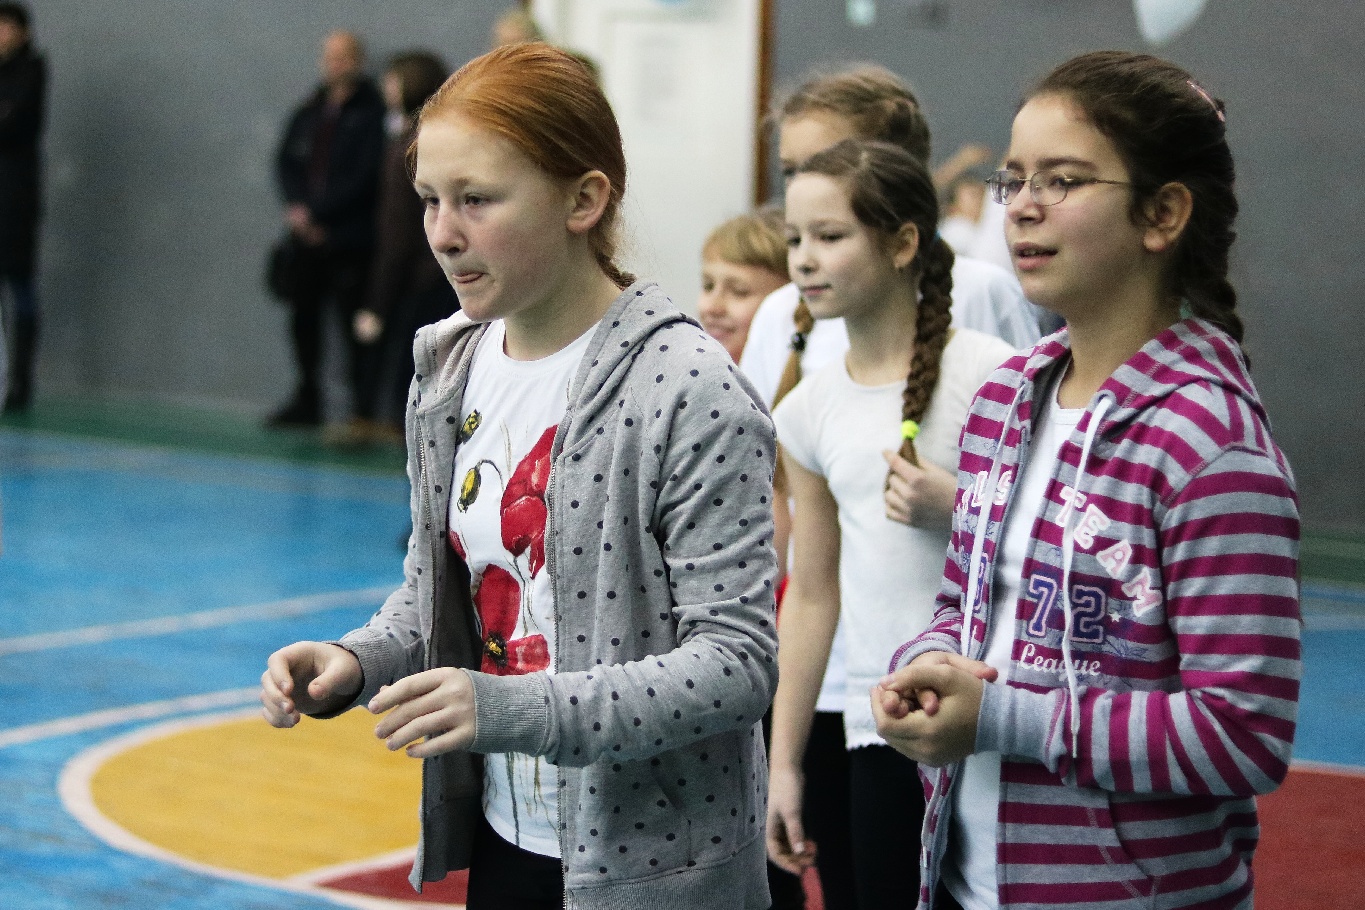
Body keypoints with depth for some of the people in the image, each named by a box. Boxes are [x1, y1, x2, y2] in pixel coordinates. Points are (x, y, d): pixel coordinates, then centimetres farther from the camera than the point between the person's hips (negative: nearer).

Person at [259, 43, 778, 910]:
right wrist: (359, 662, -5)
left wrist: (518, 710, -30)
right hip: (501, 839, 6)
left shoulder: (688, 391, -18)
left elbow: (738, 661, -21)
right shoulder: (451, 375, 3)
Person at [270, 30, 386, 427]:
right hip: (307, 235, 7)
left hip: (350, 240, -7)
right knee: (303, 315, 12)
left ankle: (363, 409, 1)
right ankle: (307, 401, 25)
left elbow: (363, 178, -13)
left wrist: (316, 212, -11)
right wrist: (299, 207, -5)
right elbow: (286, 160, 11)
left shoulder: (371, 112, -8)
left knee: (355, 322, -4)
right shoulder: (311, 111, 12)